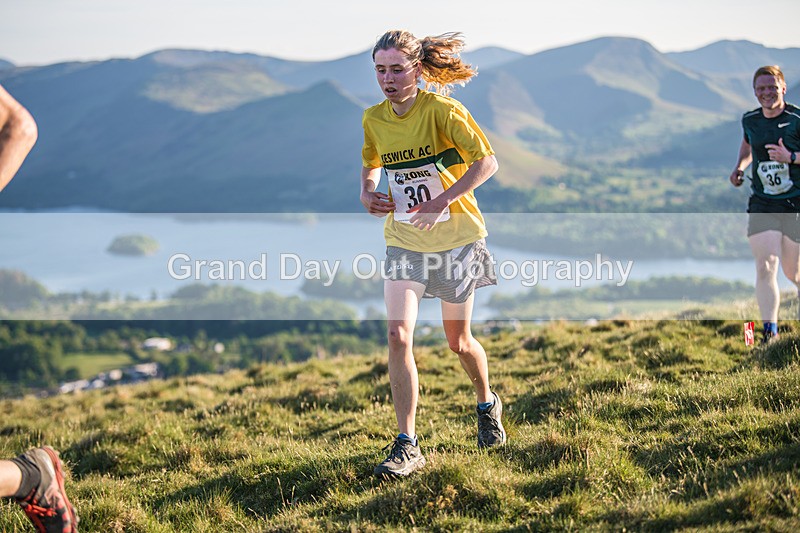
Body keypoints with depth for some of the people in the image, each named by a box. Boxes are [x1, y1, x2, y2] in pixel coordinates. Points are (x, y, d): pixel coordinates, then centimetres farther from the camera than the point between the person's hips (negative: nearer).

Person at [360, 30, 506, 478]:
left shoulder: (441, 109, -16)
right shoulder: (373, 118, 0)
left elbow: (487, 162, -19)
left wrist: (443, 200, -29)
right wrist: (368, 193, -2)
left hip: (456, 238, -3)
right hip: (404, 242, 3)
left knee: (459, 340, 9)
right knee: (398, 334, -14)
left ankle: (488, 405, 41)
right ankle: (407, 446, -10)